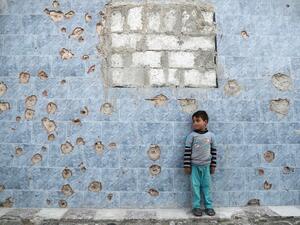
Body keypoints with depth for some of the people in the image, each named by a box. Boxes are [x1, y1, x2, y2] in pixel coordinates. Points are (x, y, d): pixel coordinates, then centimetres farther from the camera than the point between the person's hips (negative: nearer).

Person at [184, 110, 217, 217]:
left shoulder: (211, 135, -2)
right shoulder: (191, 135, -8)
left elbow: (214, 151, 5)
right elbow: (187, 151, -6)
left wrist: (213, 165, 6)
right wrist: (187, 166, -8)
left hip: (206, 166, 2)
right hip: (194, 166, -1)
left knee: (206, 186, 10)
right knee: (195, 186, 5)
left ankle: (209, 206, 21)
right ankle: (196, 207, 15)